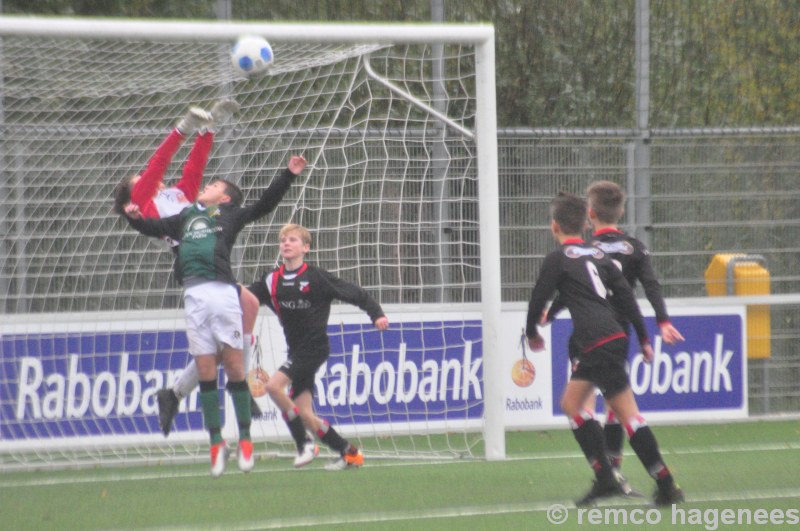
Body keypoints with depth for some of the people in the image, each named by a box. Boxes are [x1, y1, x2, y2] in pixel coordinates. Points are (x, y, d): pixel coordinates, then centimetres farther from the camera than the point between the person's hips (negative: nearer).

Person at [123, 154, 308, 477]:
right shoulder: (186, 217, 28)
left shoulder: (230, 215, 16)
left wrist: (289, 175, -3)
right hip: (193, 295, 4)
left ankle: (245, 438, 1)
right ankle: (216, 443, 2)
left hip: (222, 290, -4)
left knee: (233, 364, -4)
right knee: (205, 369, 0)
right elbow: (155, 228, 36)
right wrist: (135, 218, 17)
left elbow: (265, 204, 7)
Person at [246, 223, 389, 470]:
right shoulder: (272, 281, 7)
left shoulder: (316, 277, -8)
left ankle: (303, 446, -12)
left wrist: (376, 314, -13)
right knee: (305, 414, 1)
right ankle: (349, 453, 14)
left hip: (314, 347, -6)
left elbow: (354, 293, -5)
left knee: (274, 386, -22)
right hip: (296, 351, 6)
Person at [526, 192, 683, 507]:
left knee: (627, 413, -9)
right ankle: (605, 479, 12)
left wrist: (532, 332, 20)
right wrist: (644, 339, 16)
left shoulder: (557, 259, -3)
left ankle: (666, 485, -13)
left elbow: (539, 300, 1)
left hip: (599, 343, -8)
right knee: (571, 404, 17)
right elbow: (626, 296, 14)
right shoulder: (598, 255, 17)